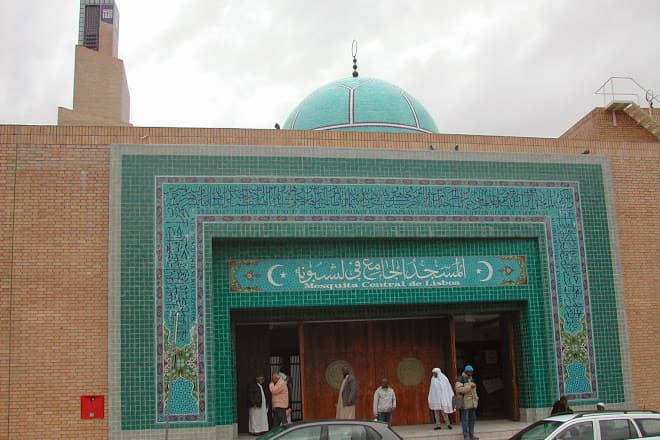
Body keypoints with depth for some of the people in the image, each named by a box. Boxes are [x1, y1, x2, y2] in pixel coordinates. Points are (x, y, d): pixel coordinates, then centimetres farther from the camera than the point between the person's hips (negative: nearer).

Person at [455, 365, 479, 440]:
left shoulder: (471, 379, 19)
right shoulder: (460, 379, -6)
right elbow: (459, 389, -20)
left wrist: (476, 398, 17)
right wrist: (470, 386, -19)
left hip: (472, 403, 8)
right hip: (465, 403, -8)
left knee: (472, 418, 9)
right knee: (465, 419, -7)